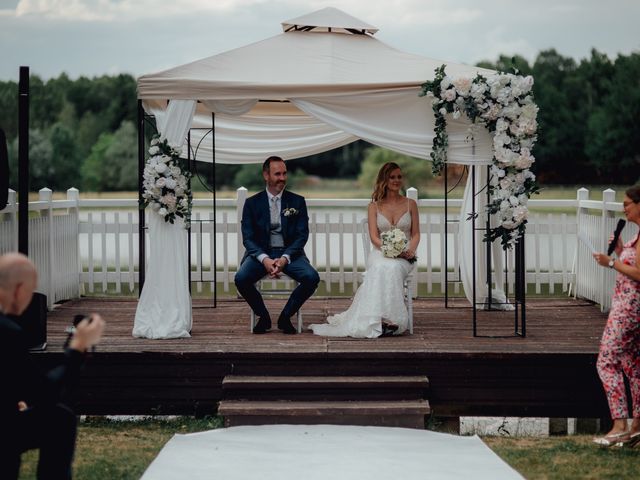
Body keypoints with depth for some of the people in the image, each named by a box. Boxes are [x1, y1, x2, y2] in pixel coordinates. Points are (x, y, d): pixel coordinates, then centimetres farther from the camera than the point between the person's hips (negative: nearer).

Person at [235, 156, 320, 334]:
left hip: (290, 254, 0)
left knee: (312, 278, -28)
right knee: (241, 278, -30)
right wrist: (264, 259, -21)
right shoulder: (252, 203, 5)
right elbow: (248, 238, -1)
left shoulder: (297, 202, 6)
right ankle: (263, 316, -4)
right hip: (261, 253, 0)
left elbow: (302, 235, 0)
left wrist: (284, 258, -18)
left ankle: (285, 316, -5)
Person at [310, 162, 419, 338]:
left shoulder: (410, 204, 14)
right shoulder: (374, 206, 11)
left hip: (404, 257, 0)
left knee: (392, 268, -37)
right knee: (381, 268, -38)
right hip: (380, 252, 0)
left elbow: (416, 234, 11)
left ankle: (386, 319, -40)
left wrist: (411, 250, -11)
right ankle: (384, 319, -44)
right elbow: (374, 236, 2)